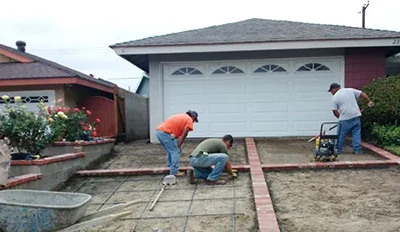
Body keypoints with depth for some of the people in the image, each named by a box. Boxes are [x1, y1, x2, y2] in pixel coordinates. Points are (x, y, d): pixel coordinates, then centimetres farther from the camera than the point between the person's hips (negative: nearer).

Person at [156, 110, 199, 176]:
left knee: (170, 151, 22)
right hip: (166, 133, -9)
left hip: (159, 131, 9)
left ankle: (171, 168, 30)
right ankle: (174, 172, 1)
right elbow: (184, 135, -2)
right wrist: (179, 146, 7)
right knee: (175, 152, 0)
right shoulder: (189, 120, 4)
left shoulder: (181, 116, 28)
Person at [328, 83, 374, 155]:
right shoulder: (350, 90, 9)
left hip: (345, 119, -4)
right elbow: (362, 94, 6)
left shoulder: (335, 97, -2)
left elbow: (335, 111, -3)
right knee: (356, 134, 10)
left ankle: (338, 150, 16)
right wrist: (369, 101, 13)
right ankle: (357, 150, 9)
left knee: (341, 135, 8)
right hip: (356, 116, 4)